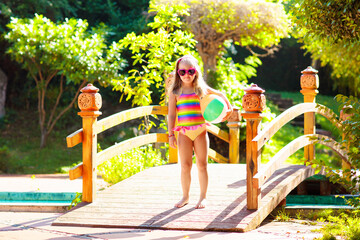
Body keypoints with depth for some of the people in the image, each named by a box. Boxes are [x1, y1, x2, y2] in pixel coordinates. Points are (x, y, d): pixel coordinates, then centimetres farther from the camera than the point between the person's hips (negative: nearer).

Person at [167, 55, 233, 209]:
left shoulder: (201, 89, 5)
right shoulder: (175, 91, 2)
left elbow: (220, 95, 23)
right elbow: (171, 114, 3)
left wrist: (229, 108, 17)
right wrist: (171, 134, -1)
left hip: (200, 131, 1)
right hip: (184, 132, -1)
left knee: (202, 165, 4)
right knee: (185, 165, 0)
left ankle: (203, 197, 13)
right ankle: (185, 196, 14)